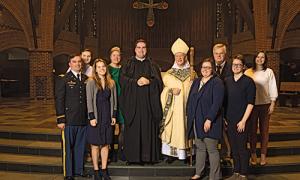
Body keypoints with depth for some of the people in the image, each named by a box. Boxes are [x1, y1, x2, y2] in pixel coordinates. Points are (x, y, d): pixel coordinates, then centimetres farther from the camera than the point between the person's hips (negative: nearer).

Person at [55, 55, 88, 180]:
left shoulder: (86, 79, 11)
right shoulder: (63, 79, -1)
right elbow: (59, 100, -4)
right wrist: (60, 120, -9)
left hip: (83, 120, 4)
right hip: (69, 120, -4)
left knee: (80, 147, 13)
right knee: (68, 147, 4)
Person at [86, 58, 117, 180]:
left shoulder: (111, 83, 7)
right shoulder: (91, 82, -5)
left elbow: (114, 100, 10)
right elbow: (89, 100, -8)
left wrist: (114, 115, 5)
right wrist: (92, 117, -13)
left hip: (107, 117, 4)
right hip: (96, 117, -3)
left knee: (105, 145, 8)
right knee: (95, 145, 4)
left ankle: (104, 170, 18)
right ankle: (96, 170, 14)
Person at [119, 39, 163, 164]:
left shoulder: (152, 65, 15)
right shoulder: (128, 65, 13)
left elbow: (159, 81, 4)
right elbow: (123, 79, -2)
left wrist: (148, 81, -14)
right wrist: (136, 82, -16)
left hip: (148, 102, 1)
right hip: (132, 102, -1)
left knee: (148, 129, -2)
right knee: (133, 129, -3)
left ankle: (148, 156, 5)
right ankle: (132, 157, 3)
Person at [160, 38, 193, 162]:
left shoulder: (191, 73, 8)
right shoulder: (169, 74, 8)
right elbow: (164, 89, 8)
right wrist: (171, 91, -12)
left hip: (187, 105, 0)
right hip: (173, 107, 0)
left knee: (185, 127, 1)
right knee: (172, 127, -3)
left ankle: (185, 153, 11)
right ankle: (171, 153, 6)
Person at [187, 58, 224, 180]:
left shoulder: (217, 82, -8)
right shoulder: (196, 82, 13)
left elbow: (217, 103, -16)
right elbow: (190, 100, 15)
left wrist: (209, 119, -19)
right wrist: (189, 115, 8)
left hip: (209, 122, -6)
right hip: (196, 121, 6)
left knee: (211, 149, 1)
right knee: (199, 148, 15)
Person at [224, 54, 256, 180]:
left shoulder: (248, 81, -6)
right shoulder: (227, 81, 7)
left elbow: (250, 103, -9)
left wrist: (243, 121, -13)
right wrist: (224, 117, 6)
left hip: (242, 121, -4)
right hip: (230, 120, 5)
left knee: (242, 147, 3)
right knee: (233, 147, 13)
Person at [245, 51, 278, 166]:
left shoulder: (269, 72, 2)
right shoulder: (248, 72, 2)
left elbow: (273, 88, 3)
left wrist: (272, 104, -2)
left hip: (265, 105, 0)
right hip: (252, 105, 0)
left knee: (264, 130, 5)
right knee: (252, 130, 6)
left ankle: (263, 155, 15)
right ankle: (253, 154, 17)